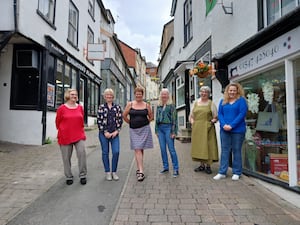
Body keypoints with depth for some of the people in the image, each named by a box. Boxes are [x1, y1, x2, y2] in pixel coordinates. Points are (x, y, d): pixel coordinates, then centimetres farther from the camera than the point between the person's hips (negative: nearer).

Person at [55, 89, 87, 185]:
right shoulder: (62, 108, -4)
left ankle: (83, 175, 7)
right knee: (66, 158, 7)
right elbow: (57, 122, 6)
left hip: (79, 136, 2)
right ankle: (69, 177, 23)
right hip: (65, 137, -1)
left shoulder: (80, 107, 5)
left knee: (82, 153, -9)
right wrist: (62, 131, 14)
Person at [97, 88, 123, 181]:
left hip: (114, 133, 1)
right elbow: (99, 121, -3)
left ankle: (114, 172, 13)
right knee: (105, 152, 6)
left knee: (116, 152, -5)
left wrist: (116, 131, -5)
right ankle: (108, 172, 20)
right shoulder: (101, 107, 2)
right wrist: (105, 132, -9)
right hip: (104, 133, -1)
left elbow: (120, 120, 4)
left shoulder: (117, 107, 6)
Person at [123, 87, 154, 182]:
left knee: (141, 149, 6)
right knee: (137, 150, -4)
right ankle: (141, 171, -3)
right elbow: (124, 115, 6)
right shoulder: (130, 104, 2)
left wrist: (145, 123, 7)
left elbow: (151, 117, 14)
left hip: (144, 129, 1)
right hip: (134, 130, 0)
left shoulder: (146, 105, 4)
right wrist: (131, 123, 7)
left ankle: (138, 168, 21)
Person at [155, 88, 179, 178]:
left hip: (168, 127, -5)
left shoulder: (171, 105, -3)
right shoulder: (159, 106, 13)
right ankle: (165, 167, 22)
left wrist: (173, 131, -12)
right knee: (163, 149, 10)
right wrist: (156, 130, 11)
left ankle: (175, 169, 5)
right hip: (160, 127, 6)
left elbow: (174, 118, -7)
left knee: (171, 149, -4)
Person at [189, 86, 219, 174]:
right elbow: (191, 116, 17)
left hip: (207, 129, -3)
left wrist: (212, 121, -13)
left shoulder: (211, 103, 6)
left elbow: (216, 117, 4)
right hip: (196, 129, 3)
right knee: (198, 146, 6)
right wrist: (192, 122, 1)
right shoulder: (195, 102, 14)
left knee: (208, 146, -3)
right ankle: (202, 165, 19)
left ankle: (208, 165, 9)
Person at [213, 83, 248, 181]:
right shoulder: (223, 101, 12)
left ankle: (236, 173, 17)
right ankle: (222, 172, 13)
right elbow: (220, 114, 7)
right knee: (224, 150, 6)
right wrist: (224, 124, -11)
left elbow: (242, 114, -10)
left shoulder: (241, 100, 0)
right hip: (224, 130, 4)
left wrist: (231, 125, -16)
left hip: (237, 130, -3)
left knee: (236, 151, 6)